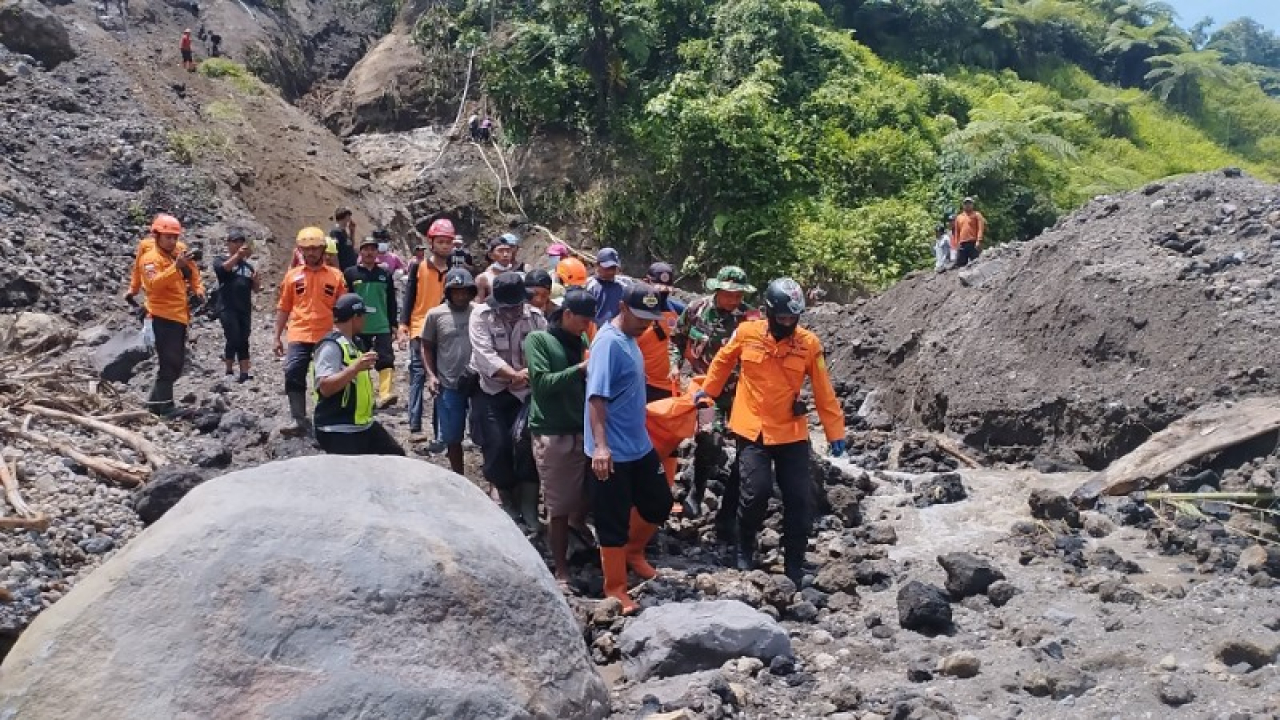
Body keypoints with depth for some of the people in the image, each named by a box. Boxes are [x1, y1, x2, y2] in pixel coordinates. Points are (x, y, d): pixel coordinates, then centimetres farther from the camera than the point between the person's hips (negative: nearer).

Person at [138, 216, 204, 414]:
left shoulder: (180, 255, 15)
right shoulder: (150, 258, -8)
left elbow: (195, 277, 24)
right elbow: (153, 284, -25)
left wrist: (199, 292, 2)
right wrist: (176, 266, -35)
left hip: (181, 317, 8)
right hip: (163, 318, -8)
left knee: (177, 365, 16)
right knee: (168, 365, -9)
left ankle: (155, 403, 29)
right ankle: (166, 409, -6)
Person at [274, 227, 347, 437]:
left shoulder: (335, 275, 4)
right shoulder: (292, 275, 8)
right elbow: (283, 308, 10)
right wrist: (277, 337, 8)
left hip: (327, 337, -1)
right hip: (299, 336, 1)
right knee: (293, 375, -10)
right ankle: (299, 421, -5)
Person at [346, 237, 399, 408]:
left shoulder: (385, 274, 8)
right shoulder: (351, 273, 2)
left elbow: (391, 303, 11)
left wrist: (393, 325, 9)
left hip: (382, 327, 1)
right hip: (358, 328, -1)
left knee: (386, 360, -11)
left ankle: (385, 395, -17)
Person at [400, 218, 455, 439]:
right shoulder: (418, 267, 0)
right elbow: (409, 298, 0)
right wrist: (403, 327, -8)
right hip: (420, 330, -3)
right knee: (418, 376, -4)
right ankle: (415, 426, -4)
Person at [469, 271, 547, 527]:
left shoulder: (535, 316, -1)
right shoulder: (481, 314, -8)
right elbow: (484, 354, -18)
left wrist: (528, 372, -29)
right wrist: (515, 374, -27)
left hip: (525, 391, 1)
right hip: (490, 389, -1)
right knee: (497, 444, -7)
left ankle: (528, 506, 7)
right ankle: (505, 495, 16)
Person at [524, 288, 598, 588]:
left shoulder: (580, 342, 13)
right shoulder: (537, 339, -5)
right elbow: (541, 383, -15)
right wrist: (580, 369, -19)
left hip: (583, 431, 6)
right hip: (552, 435, -6)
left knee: (583, 501, 10)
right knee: (559, 507, -1)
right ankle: (561, 572, 8)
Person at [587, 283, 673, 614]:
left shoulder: (629, 340, 9)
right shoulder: (609, 342, -19)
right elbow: (597, 397, -26)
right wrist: (600, 445, -33)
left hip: (639, 444, 9)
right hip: (614, 451, -9)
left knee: (659, 503, 18)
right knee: (614, 521, 2)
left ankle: (633, 552, 41)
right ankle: (615, 589, 14)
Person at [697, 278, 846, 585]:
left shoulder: (809, 343, -6)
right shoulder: (746, 333, -6)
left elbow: (823, 392, 0)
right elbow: (722, 362, 13)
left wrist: (836, 431, 2)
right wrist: (707, 390, 24)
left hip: (792, 433, 1)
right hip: (752, 430, -1)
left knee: (799, 499, 0)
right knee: (756, 491, -12)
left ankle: (794, 565, 15)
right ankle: (745, 551, 14)